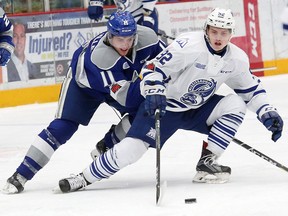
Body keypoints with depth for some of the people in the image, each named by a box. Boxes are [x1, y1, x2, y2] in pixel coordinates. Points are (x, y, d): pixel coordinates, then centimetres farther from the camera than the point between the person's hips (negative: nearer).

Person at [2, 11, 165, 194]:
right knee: (63, 127, -16)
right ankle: (20, 176, -15)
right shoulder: (99, 55, -43)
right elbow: (126, 97, -44)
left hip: (123, 78, 6)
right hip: (83, 81, -6)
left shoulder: (146, 36, -29)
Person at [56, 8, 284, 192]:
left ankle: (207, 163, -11)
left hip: (197, 109, 6)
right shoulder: (188, 46, -25)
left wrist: (268, 112, -2)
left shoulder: (237, 58, -6)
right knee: (131, 149, -20)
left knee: (235, 106, -16)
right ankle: (83, 178, -8)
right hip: (165, 105, -6)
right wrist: (154, 92, -39)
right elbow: (154, 68, -24)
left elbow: (251, 88, 8)